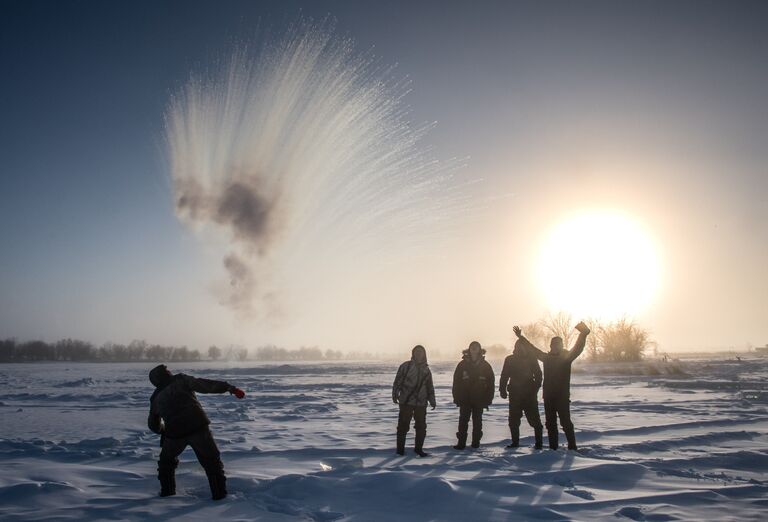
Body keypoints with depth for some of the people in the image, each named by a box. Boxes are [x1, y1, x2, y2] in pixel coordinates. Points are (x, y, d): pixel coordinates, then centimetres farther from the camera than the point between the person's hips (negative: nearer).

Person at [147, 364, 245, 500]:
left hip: (175, 433, 3)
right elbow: (205, 385, -4)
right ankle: (219, 493, 5)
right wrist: (230, 387, -7)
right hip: (197, 426, -3)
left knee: (166, 460, 32)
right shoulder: (180, 380, 9)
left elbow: (154, 425, 33)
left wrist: (164, 430, 55)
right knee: (211, 461, 9)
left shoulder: (155, 398, 21)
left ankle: (167, 490, 32)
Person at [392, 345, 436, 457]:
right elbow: (397, 381, -3)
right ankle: (400, 448, 13)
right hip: (406, 402, -4)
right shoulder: (405, 366, -1)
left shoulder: (426, 370, 12)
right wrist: (395, 395, -9)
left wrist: (432, 401, 12)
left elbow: (430, 387, 18)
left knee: (421, 427, 6)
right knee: (403, 426, 1)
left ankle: (418, 448, 20)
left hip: (421, 403, 4)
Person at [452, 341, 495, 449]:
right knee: (463, 420, -2)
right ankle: (461, 443, 2)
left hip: (479, 399, 1)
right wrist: (457, 398, -6)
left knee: (477, 421, 10)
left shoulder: (485, 366, 1)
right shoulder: (462, 365, -1)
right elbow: (456, 382, -1)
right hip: (465, 399, -1)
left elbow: (491, 383, 3)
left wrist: (488, 399, -3)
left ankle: (476, 442, 19)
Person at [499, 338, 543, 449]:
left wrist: (535, 388, -11)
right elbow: (504, 376, 5)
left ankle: (538, 442, 6)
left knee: (534, 418, -2)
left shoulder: (531, 358, 1)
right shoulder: (510, 360, 5)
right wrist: (502, 389, -5)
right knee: (513, 420, 5)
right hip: (514, 394, 2)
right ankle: (515, 442, 15)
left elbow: (538, 374, 1)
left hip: (529, 394, -2)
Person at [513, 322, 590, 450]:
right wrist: (521, 337, 20)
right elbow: (532, 349, 18)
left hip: (563, 396, -5)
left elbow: (578, 348, -15)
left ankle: (572, 446, 2)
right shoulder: (547, 357, 10)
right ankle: (553, 447, 16)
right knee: (550, 424, 9)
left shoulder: (566, 356, -1)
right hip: (548, 396, 5)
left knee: (566, 423, -5)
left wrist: (583, 334, -29)